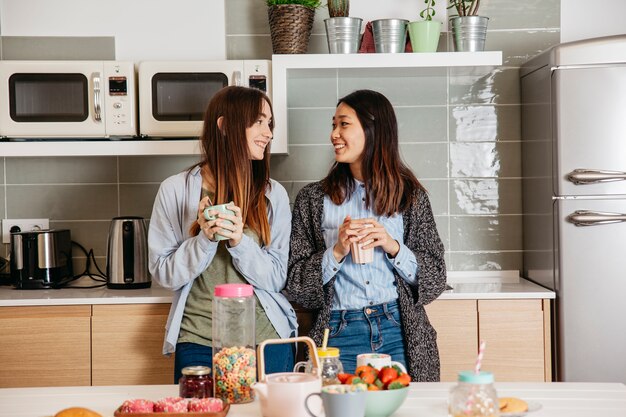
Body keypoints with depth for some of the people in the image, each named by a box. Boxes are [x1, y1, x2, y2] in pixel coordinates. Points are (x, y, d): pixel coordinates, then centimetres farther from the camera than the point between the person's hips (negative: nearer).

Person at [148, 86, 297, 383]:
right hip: (199, 343, -1)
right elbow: (163, 274, -2)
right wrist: (205, 239, -18)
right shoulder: (176, 190, -2)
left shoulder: (274, 195, 2)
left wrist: (240, 242, -18)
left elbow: (276, 278, -1)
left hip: (267, 339, 2)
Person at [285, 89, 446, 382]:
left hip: (399, 333, 0)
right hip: (339, 334, 0)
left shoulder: (410, 195, 6)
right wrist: (336, 253, -14)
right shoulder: (313, 199, 5)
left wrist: (393, 247, -12)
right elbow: (295, 285, 1)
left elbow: (435, 280, 4)